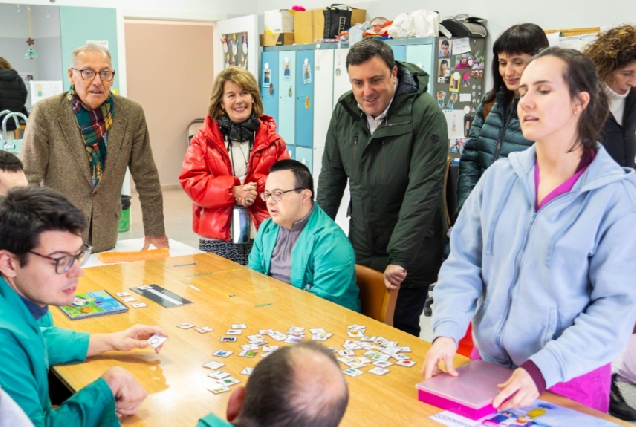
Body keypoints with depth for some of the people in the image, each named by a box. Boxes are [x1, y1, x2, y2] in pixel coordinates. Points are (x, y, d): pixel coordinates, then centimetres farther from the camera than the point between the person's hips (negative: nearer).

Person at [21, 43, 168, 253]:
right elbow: (28, 177, -8)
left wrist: (155, 230, 5)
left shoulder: (131, 113, -2)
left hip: (105, 236, 2)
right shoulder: (46, 112, -9)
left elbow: (146, 177, 3)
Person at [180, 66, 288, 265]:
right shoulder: (204, 139, 3)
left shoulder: (271, 138, 5)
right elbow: (191, 181, -4)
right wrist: (232, 191, -17)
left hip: (263, 236, 1)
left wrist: (257, 189, -16)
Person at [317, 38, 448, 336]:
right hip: (359, 255, 5)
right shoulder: (344, 111, 0)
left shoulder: (425, 114, -18)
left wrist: (400, 258, -23)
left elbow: (423, 189, -21)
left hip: (408, 260, -5)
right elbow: (331, 175, 8)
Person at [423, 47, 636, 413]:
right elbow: (464, 263, 0)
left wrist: (544, 369, -25)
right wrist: (447, 332, -15)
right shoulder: (499, 176, -2)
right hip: (488, 365, 4)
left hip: (568, 380, -3)